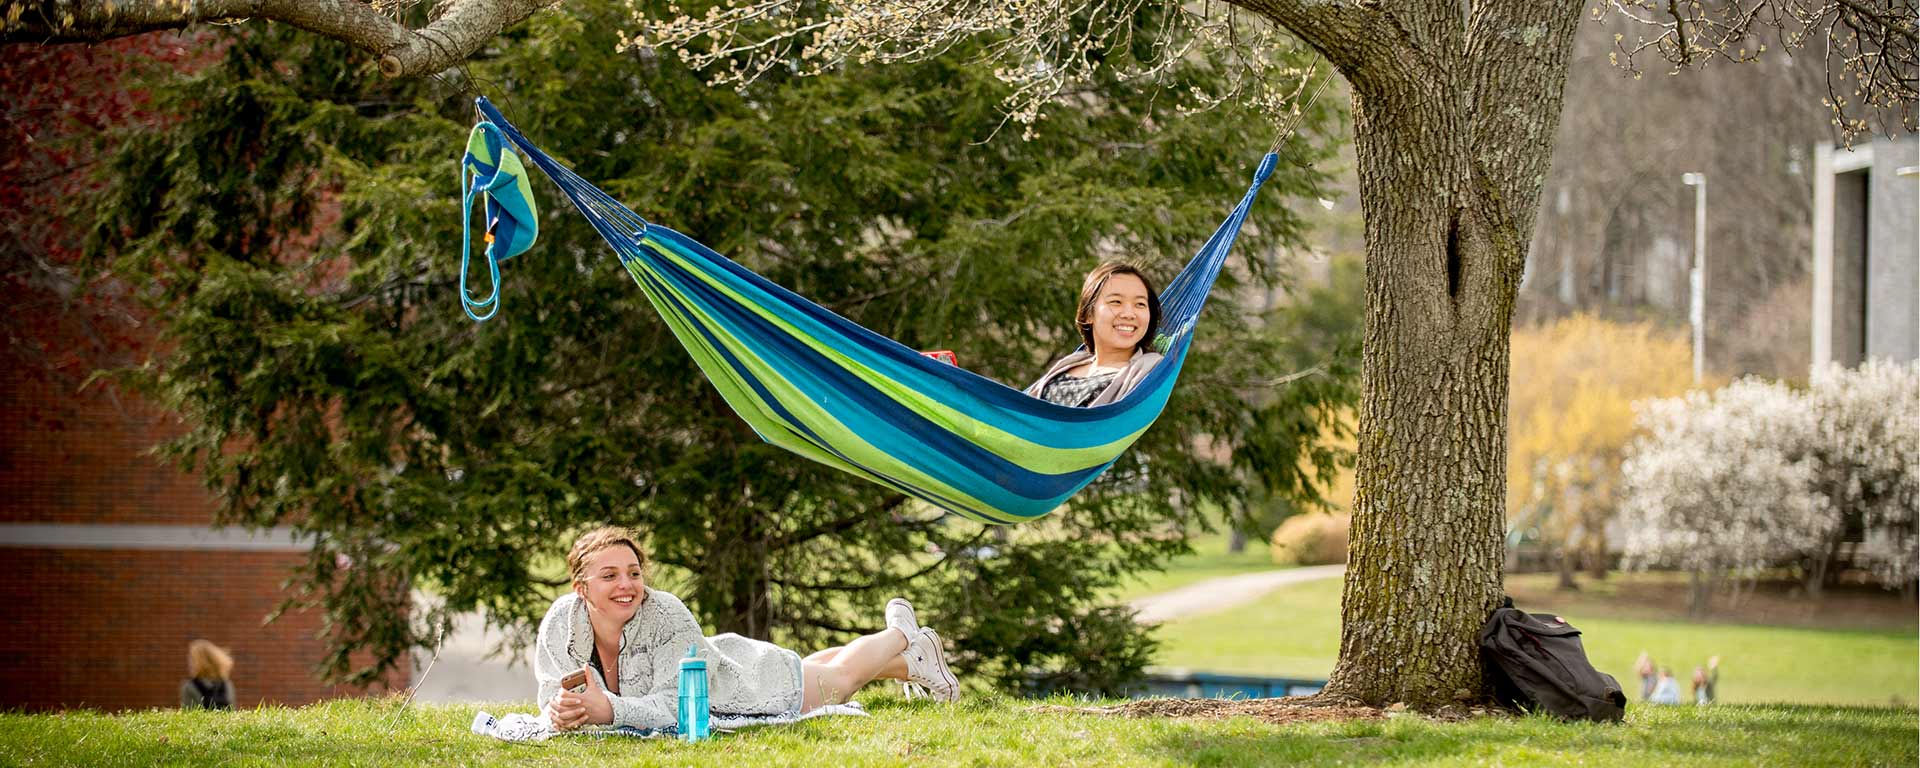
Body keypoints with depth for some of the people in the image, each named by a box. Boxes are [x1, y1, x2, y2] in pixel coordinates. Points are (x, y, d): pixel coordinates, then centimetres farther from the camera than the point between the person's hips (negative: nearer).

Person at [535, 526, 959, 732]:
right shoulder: (561, 622, -29)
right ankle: (907, 666, 63)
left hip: (747, 677, -6)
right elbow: (556, 693, -21)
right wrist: (559, 711, -45)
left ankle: (907, 640, 55)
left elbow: (678, 702, -46)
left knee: (841, 675, 24)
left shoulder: (666, 615, -42)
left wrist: (610, 710, -60)